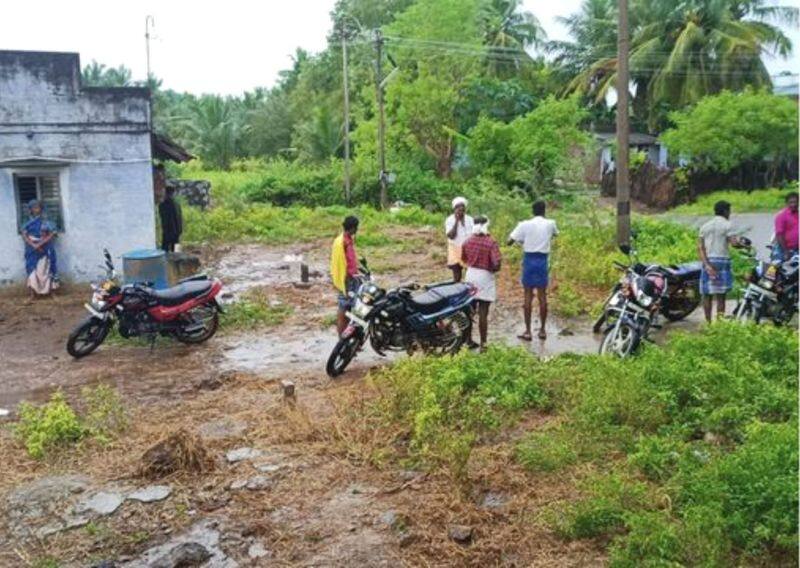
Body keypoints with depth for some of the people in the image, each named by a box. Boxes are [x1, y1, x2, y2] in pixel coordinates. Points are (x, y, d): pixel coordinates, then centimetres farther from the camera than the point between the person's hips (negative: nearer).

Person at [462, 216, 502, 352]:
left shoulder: (467, 242, 0)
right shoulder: (491, 243, -16)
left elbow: (464, 259, 14)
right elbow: (497, 264, -23)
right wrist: (492, 270, -3)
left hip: (470, 276, 5)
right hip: (485, 278, -5)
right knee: (483, 313, 0)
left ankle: (468, 340, 25)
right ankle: (483, 344, 4)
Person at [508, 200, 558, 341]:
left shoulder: (525, 225, -6)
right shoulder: (550, 224, 2)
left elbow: (510, 241, -6)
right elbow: (555, 233, 25)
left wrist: (520, 241, 13)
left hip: (529, 259, -1)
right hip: (543, 260, 2)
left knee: (528, 295, 3)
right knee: (542, 295, 8)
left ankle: (528, 331, 4)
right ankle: (542, 330, 14)